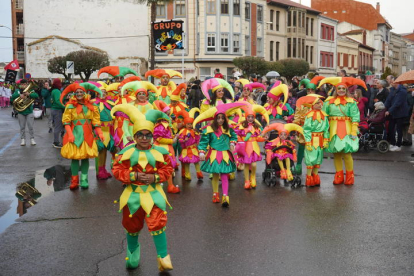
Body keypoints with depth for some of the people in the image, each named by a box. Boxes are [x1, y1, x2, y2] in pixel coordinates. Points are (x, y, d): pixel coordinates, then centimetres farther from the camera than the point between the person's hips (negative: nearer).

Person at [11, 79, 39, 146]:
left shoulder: (30, 91, 1)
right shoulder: (18, 91, 3)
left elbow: (36, 96, -15)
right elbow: (13, 96, -15)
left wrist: (29, 94, -31)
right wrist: (20, 95, -33)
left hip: (29, 111, -1)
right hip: (21, 112, 1)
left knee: (31, 126, 1)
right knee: (22, 127, 7)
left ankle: (32, 139, 10)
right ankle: (23, 139, 15)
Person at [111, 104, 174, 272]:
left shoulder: (159, 152, -6)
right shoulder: (127, 152, -6)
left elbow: (168, 169, -1)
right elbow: (117, 170, -7)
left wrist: (155, 177, -18)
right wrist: (134, 175, -20)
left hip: (154, 193, -1)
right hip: (132, 194, 1)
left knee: (158, 223, -13)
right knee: (132, 226, 17)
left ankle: (163, 256, 0)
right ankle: (133, 254, 42)